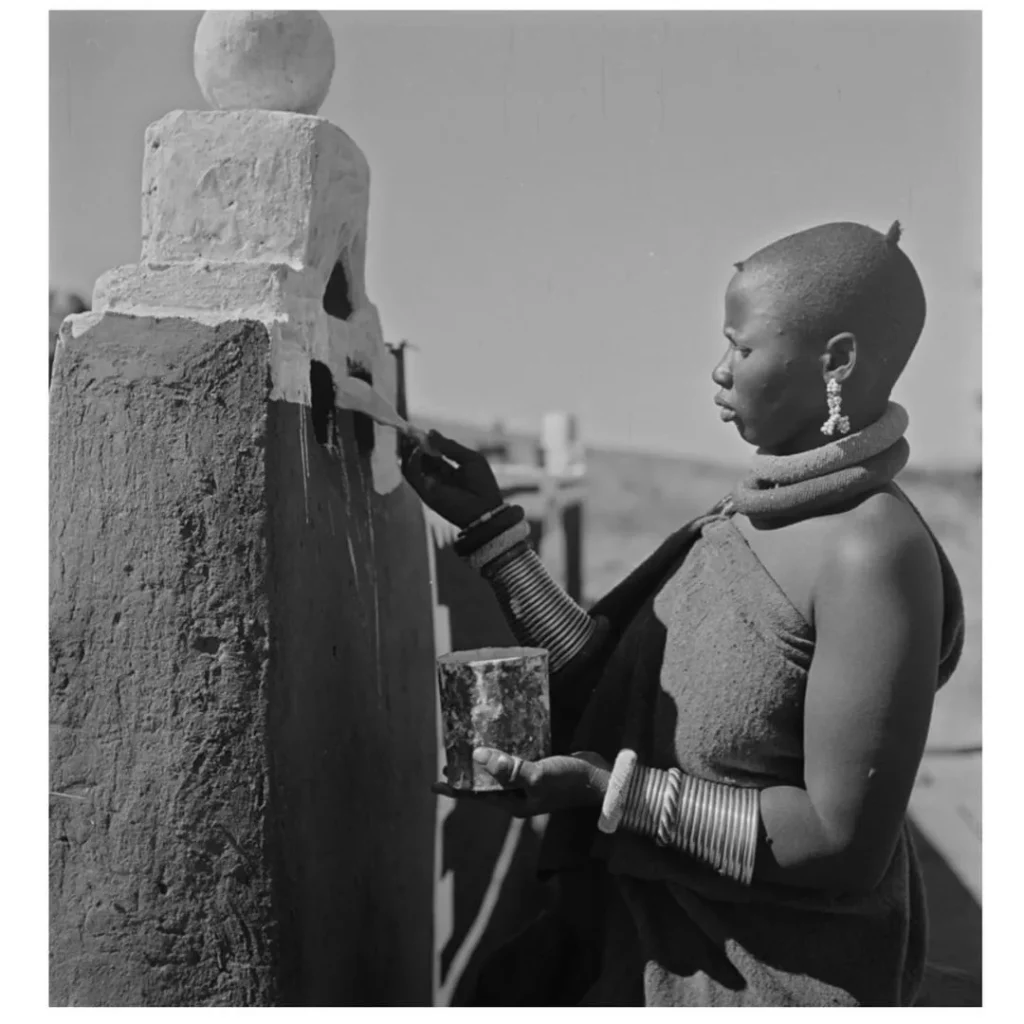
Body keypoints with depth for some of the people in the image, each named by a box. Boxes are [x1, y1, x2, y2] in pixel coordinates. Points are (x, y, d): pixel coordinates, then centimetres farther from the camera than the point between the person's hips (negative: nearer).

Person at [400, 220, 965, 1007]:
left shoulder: (875, 552, -23)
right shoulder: (753, 514, 1)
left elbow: (846, 843, -23)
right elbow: (597, 686, 2)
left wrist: (611, 790, -25)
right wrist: (490, 526, 2)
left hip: (772, 970, -6)